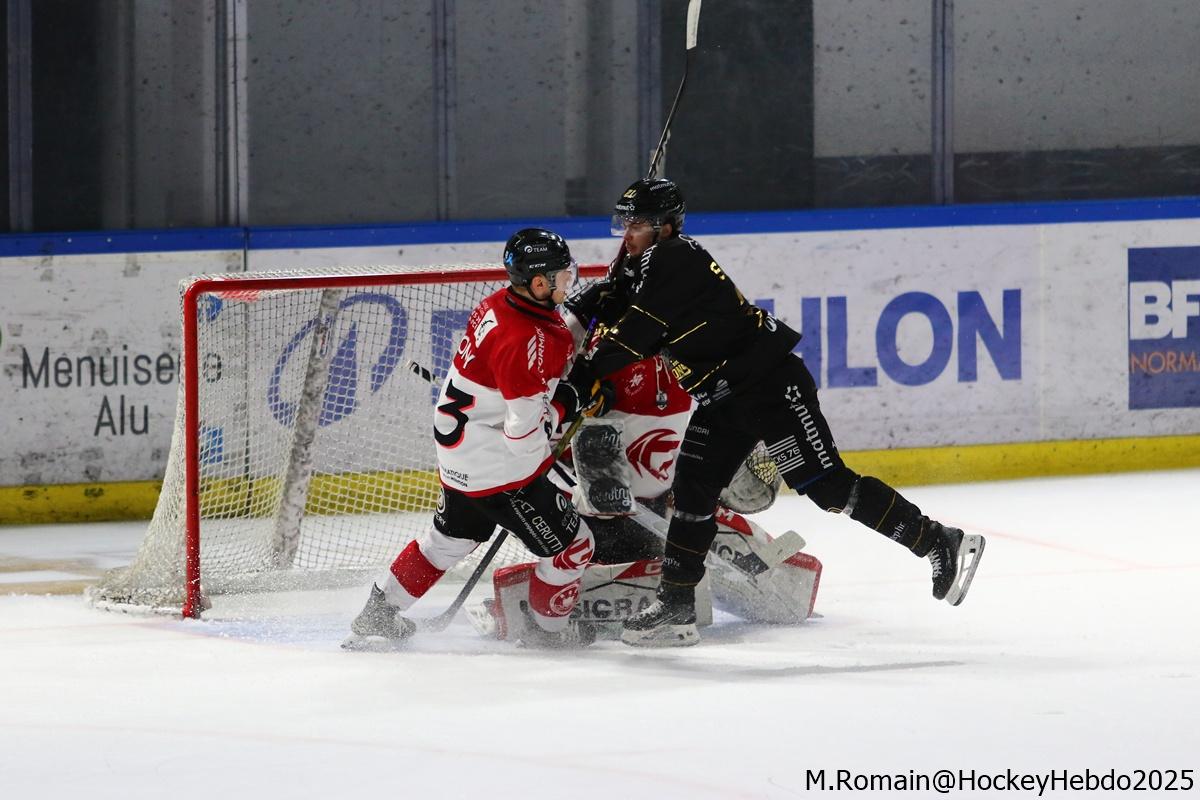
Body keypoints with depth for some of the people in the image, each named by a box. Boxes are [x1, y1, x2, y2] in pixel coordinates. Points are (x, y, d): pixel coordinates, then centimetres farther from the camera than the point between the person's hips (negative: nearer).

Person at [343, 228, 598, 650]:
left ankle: (377, 615, 37)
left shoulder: (498, 304, -1)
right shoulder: (528, 341, -30)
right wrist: (563, 406, -11)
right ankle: (547, 628, 26)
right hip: (497, 467, -10)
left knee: (451, 536, 29)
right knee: (570, 545, 6)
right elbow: (524, 433, -29)